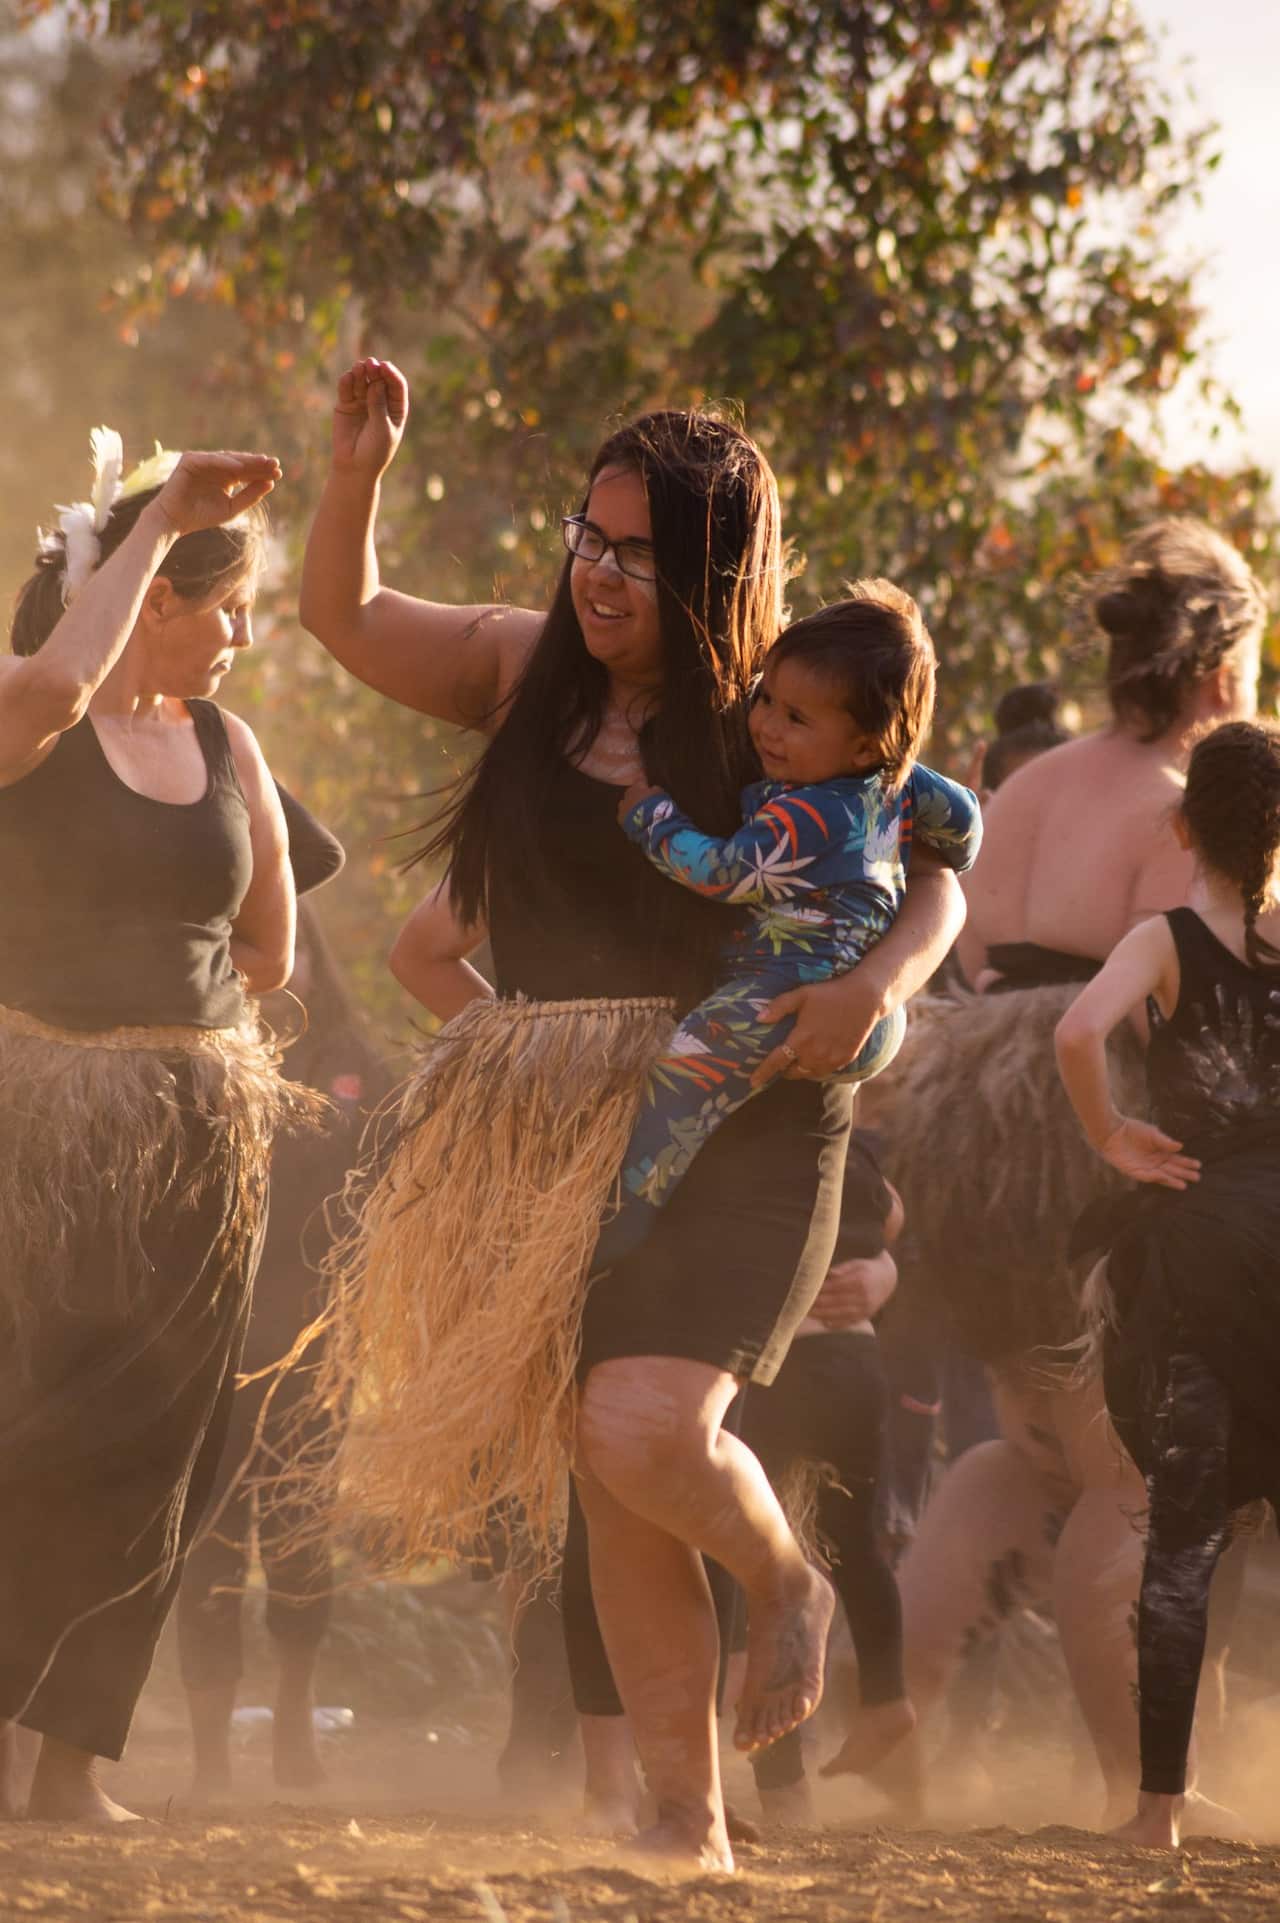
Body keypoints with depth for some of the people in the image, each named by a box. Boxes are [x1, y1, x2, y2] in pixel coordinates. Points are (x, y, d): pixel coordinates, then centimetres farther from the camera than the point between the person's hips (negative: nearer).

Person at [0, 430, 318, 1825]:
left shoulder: (223, 748, 12)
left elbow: (268, 953, 19)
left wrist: (140, 997, 8)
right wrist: (159, 518, -20)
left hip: (193, 1137, 5)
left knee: (143, 1447, 1)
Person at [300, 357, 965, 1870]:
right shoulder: (531, 671, 7)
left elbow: (934, 881, 1)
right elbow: (345, 618, 16)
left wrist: (872, 989, -19)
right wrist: (357, 472, -1)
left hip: (731, 1130, -5)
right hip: (554, 1133, 5)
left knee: (644, 1429, -22)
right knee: (612, 1488, 3)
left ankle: (785, 1580, 11)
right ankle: (689, 1819, 11)